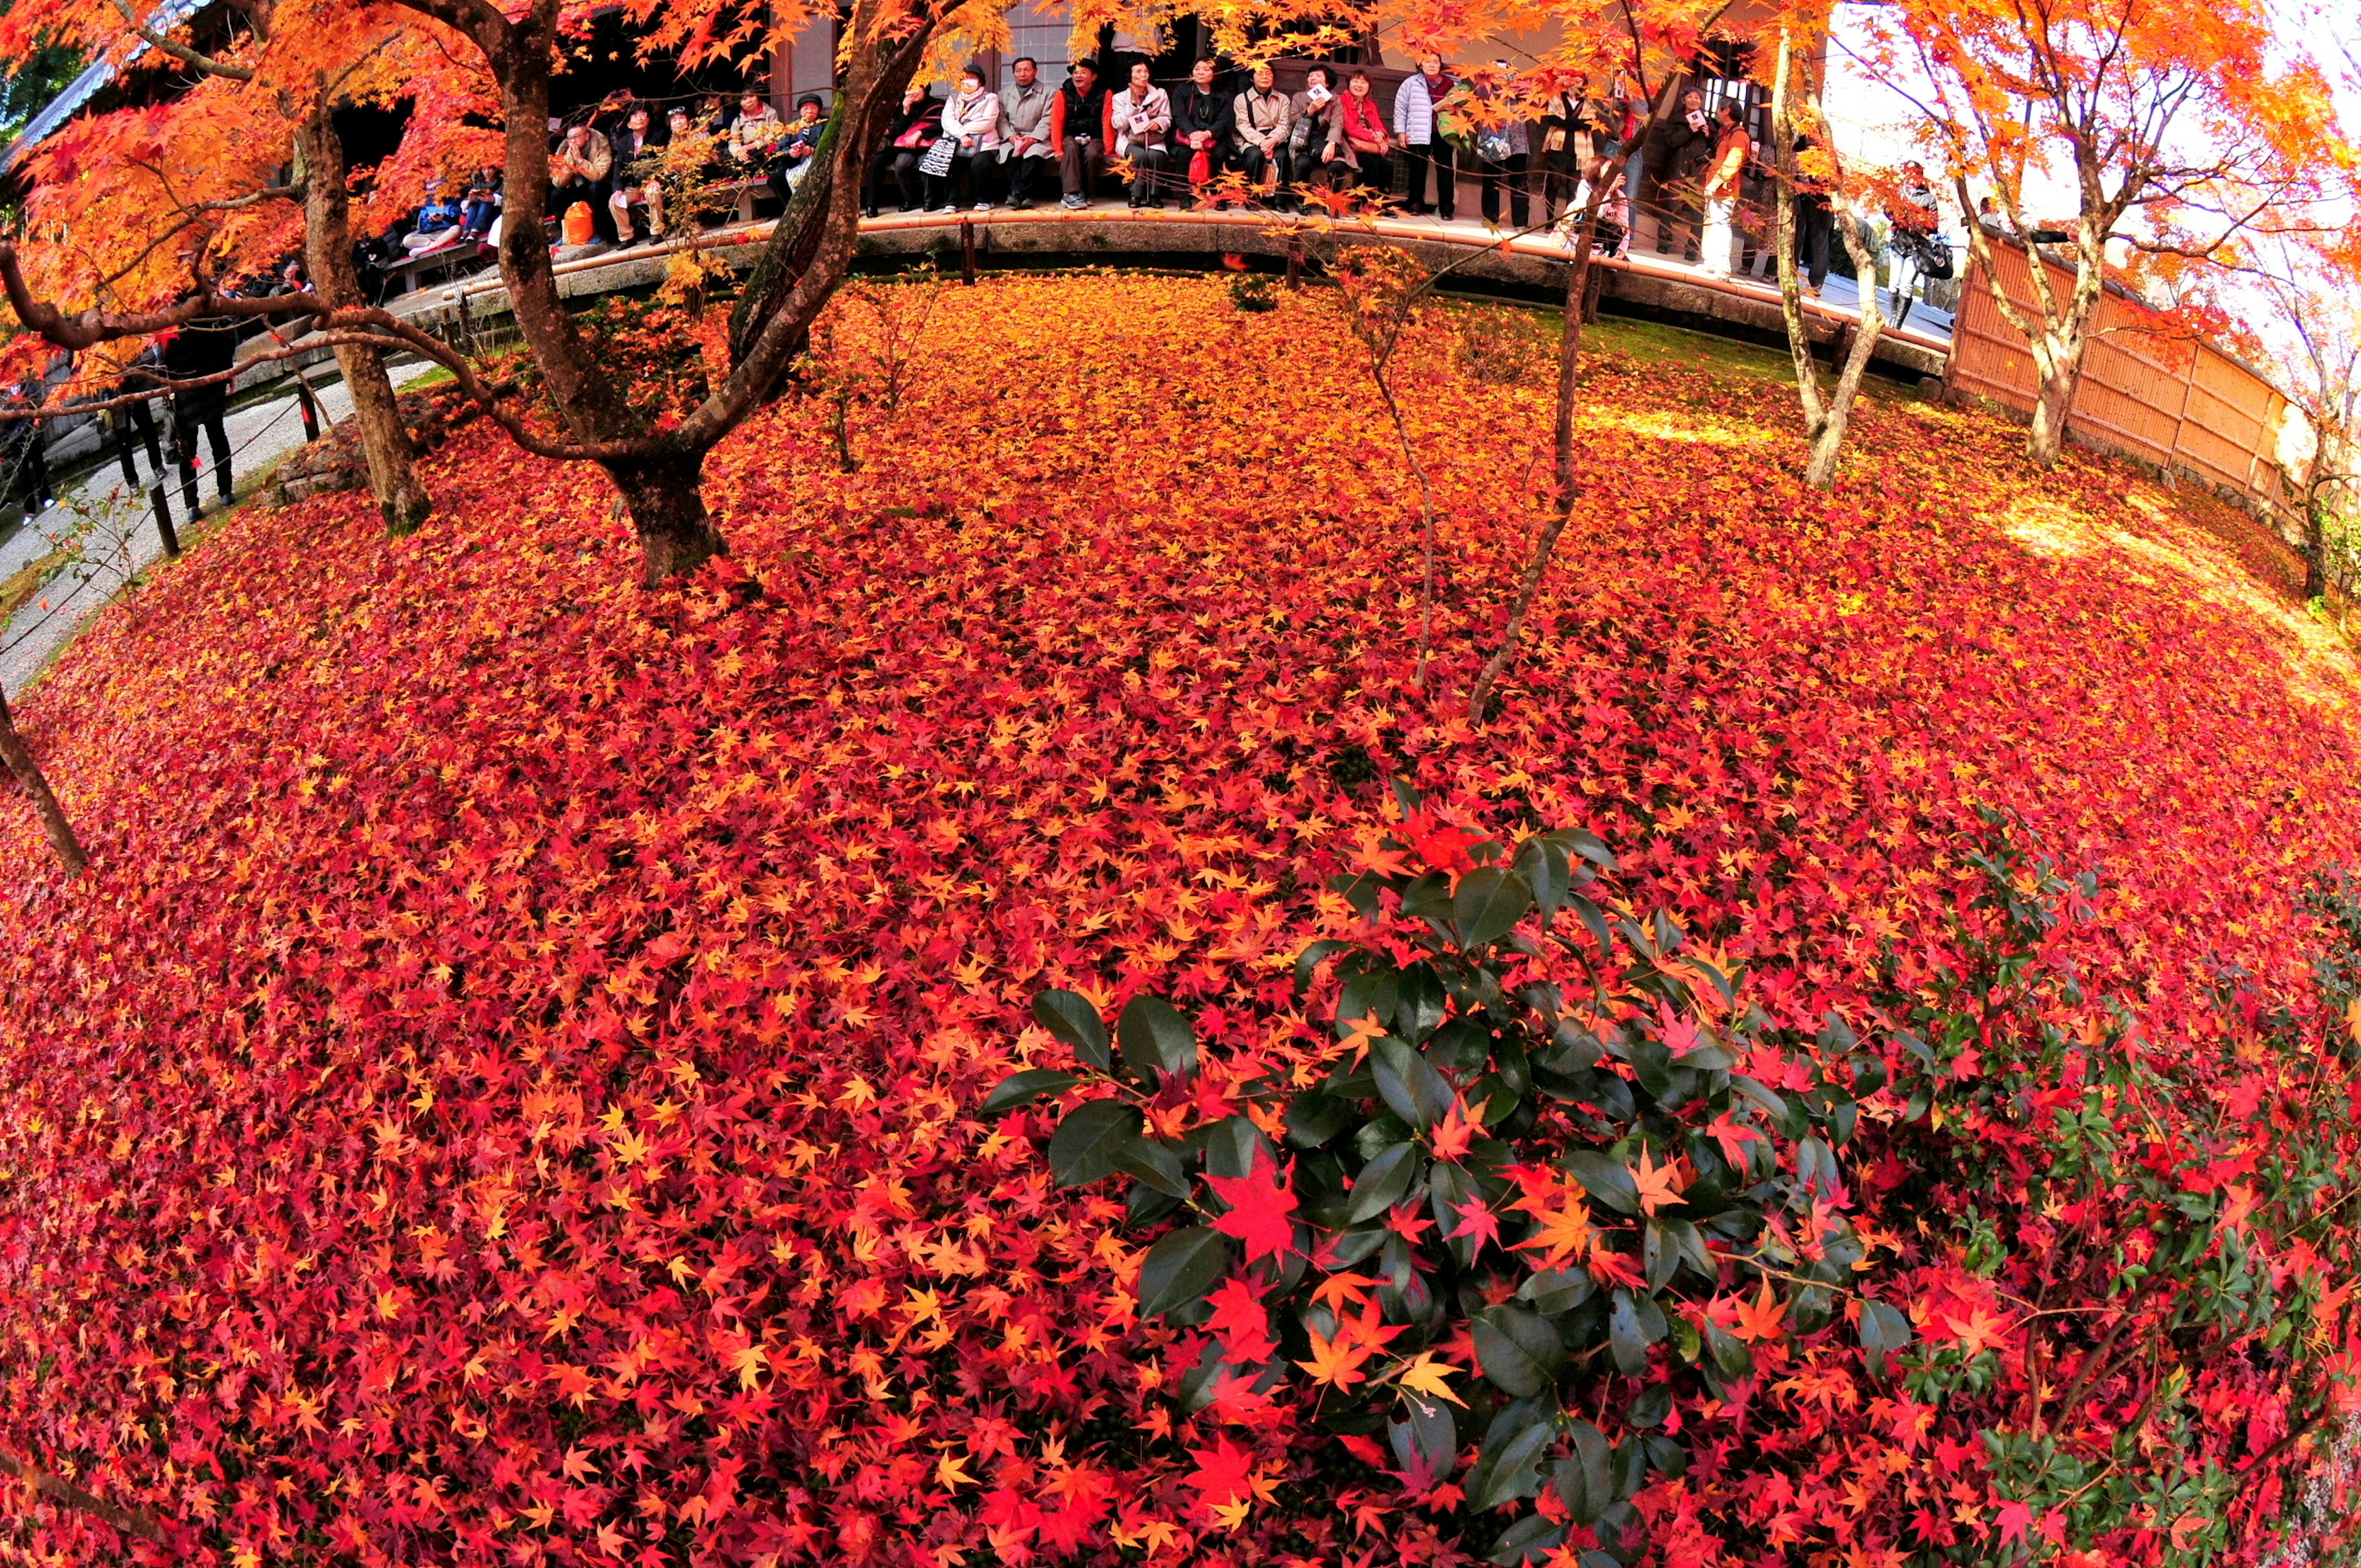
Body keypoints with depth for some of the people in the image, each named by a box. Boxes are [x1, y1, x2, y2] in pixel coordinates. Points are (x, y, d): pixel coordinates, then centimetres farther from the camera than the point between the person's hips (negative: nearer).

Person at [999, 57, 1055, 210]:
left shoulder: (1047, 92, 10)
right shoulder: (1004, 94, 20)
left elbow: (1047, 120, -2)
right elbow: (1001, 119, 9)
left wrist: (1033, 139, -17)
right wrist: (1011, 136, -11)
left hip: (1037, 139, -2)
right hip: (1011, 139, 2)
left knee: (1035, 155, -36)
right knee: (1008, 156, -32)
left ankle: (1016, 193, -34)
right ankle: (1025, 196, -34)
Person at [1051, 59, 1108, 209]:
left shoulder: (1104, 94, 1)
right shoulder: (1064, 94, 2)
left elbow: (1107, 122, -4)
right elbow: (1057, 123, -4)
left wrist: (1107, 148, -13)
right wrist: (1058, 149, -14)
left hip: (1094, 138, 0)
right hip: (1071, 137, 0)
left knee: (1092, 154, -33)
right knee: (1071, 149, -34)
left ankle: (1086, 195, -18)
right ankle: (1071, 194, -40)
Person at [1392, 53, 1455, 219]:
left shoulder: (1452, 84, 10)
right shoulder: (1411, 83, 7)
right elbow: (1400, 108, 7)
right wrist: (1401, 131, 1)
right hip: (1419, 133, -1)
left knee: (1445, 169, 0)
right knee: (1418, 168, 4)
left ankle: (1446, 208, 3)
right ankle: (1416, 204, 13)